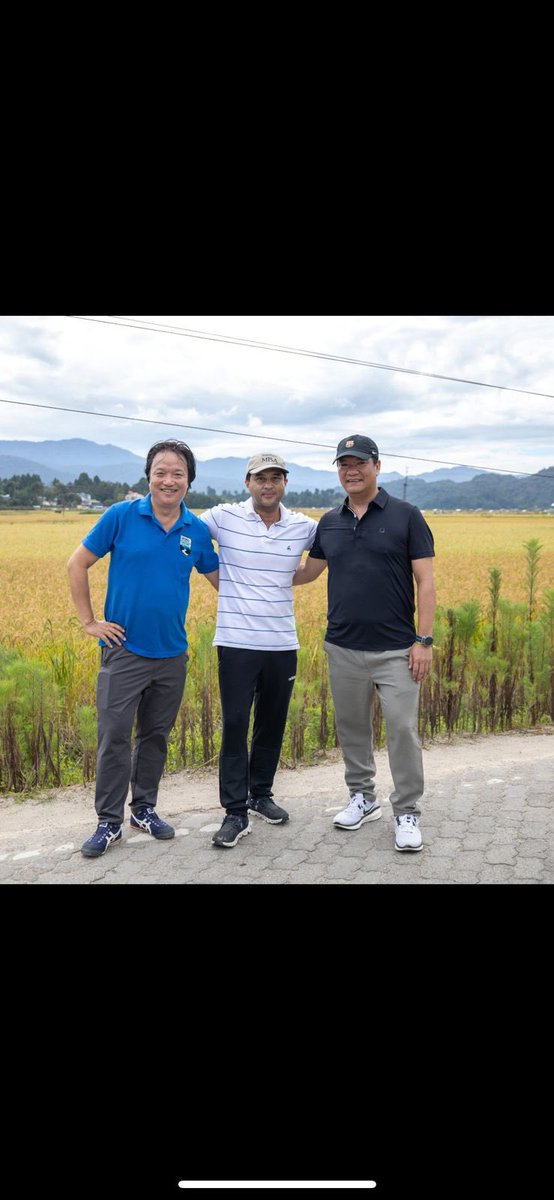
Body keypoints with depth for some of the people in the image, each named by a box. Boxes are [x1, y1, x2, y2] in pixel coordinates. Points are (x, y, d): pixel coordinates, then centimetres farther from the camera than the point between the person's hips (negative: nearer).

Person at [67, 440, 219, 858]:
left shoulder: (197, 530, 2)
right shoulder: (121, 516, -7)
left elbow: (218, 579, 14)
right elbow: (77, 565, -1)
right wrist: (88, 621, -4)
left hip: (172, 653, 4)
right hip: (124, 649, -3)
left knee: (156, 736, 14)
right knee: (114, 737, -1)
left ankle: (145, 808, 30)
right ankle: (109, 822, 12)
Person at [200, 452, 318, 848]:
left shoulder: (304, 527, 4)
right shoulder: (224, 518, -4)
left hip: (282, 645, 3)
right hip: (236, 643, -3)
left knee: (272, 725, 13)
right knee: (234, 726, -3)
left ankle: (261, 795, 32)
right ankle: (236, 813, 7)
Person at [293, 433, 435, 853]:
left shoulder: (406, 516, -3)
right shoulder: (329, 522, 8)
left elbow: (425, 581, -5)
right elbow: (308, 571, 20)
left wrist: (424, 640, -11)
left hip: (395, 649, -4)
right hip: (343, 648, 4)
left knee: (403, 729, -2)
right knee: (351, 727, 13)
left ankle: (407, 813, 12)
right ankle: (362, 797, 31)